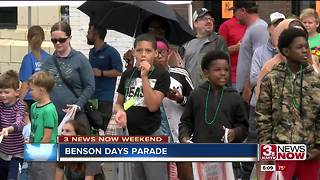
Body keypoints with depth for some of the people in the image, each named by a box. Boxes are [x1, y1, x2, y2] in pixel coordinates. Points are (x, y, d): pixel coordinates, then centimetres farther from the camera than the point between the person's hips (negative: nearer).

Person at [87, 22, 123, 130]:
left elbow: (118, 72, -14)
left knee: (104, 127, -9)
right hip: (91, 96, 8)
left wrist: (101, 73, -15)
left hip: (105, 97, -8)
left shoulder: (111, 52, -7)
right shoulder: (92, 52, 18)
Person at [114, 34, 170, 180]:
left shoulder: (161, 75, -5)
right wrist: (120, 111, -8)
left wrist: (144, 76, -18)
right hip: (129, 136, 5)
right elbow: (119, 103, 15)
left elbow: (152, 106, -16)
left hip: (152, 136, -5)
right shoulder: (128, 75, 7)